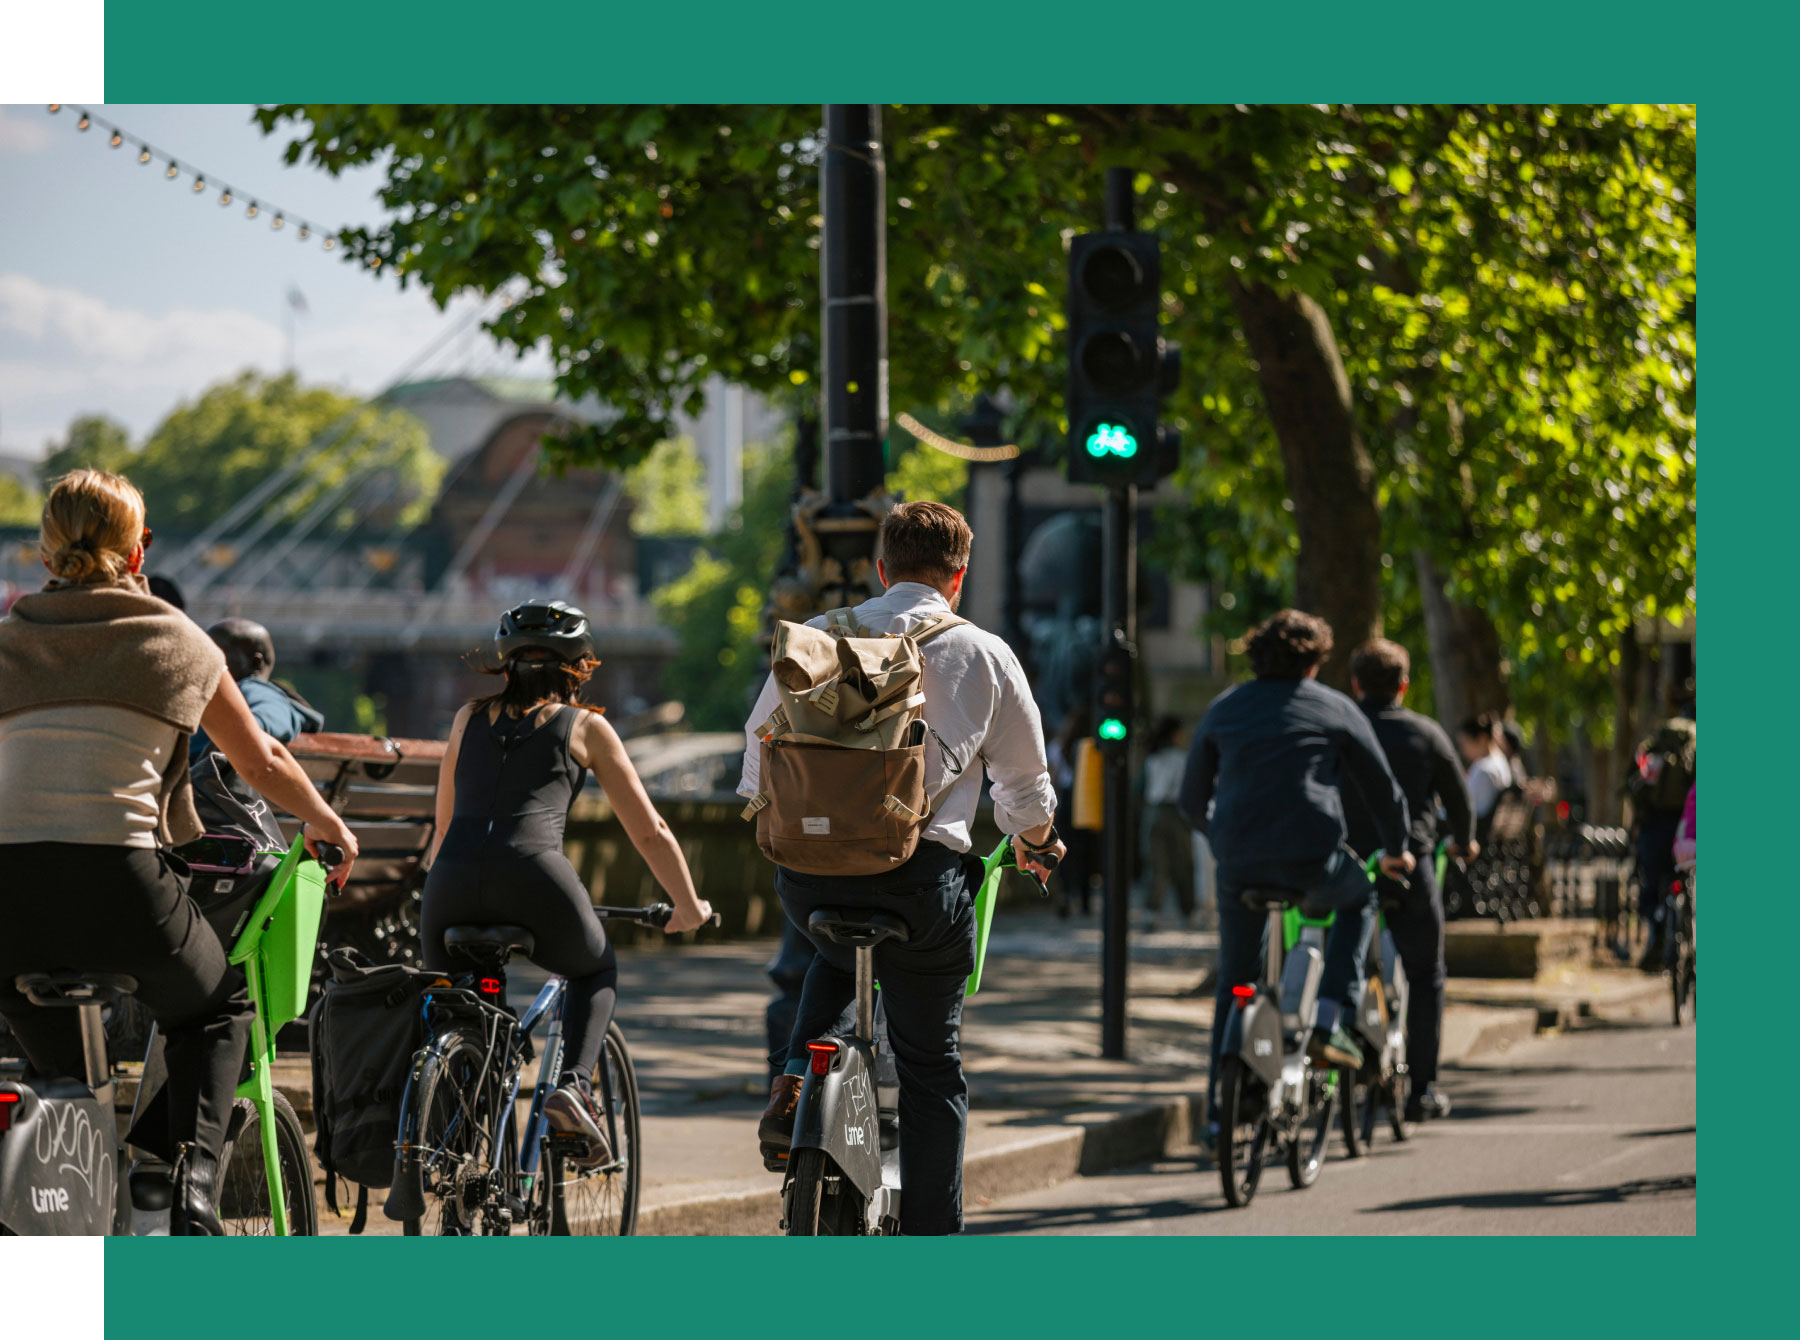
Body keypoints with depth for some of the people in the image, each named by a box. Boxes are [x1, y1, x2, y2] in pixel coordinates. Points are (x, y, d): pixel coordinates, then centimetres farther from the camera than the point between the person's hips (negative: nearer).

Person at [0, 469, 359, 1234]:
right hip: (123, 882, -2)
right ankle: (193, 1184, 7)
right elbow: (263, 765, 21)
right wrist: (328, 826, 40)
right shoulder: (176, 640, 11)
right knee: (216, 1010, 27)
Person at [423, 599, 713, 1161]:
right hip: (534, 877, -2)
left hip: (453, 883, 2)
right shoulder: (586, 727, 19)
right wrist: (689, 907, 35)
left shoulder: (470, 717, 26)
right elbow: (650, 832, 21)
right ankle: (573, 1085, 7)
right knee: (597, 972, 29)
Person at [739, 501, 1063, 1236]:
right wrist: (1034, 843, 33)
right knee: (930, 1064, 10)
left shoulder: (817, 638, 8)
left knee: (838, 960, 37)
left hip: (808, 867, 2)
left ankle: (793, 1084, 12)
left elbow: (760, 741, 16)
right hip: (920, 875, -2)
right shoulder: (984, 656, 4)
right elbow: (1026, 784, 11)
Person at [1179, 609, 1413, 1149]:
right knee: (1359, 900, 30)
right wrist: (1395, 850, 31)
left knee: (1234, 984, 17)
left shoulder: (1223, 709, 16)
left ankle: (1219, 1113, 13)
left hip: (1238, 863, 3)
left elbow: (1192, 801, 20)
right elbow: (1384, 790, 14)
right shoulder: (1334, 709, 8)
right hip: (1312, 863, -2)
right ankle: (1328, 1021, 15)